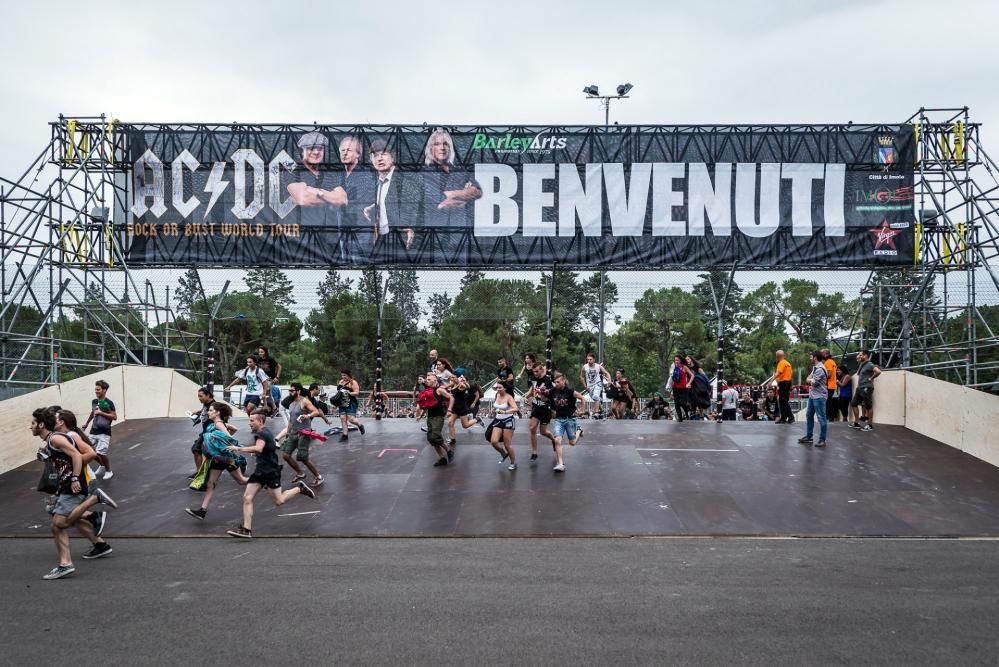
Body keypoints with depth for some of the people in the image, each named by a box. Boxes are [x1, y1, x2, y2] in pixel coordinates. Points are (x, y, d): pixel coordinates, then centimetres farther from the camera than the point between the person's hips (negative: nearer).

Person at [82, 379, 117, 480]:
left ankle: (109, 471, 11)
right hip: (94, 431, 6)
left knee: (101, 453, -11)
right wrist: (86, 424, 34)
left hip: (104, 433, -6)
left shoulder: (109, 403, -13)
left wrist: (101, 412, -19)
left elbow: (114, 417, -13)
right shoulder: (94, 401, 6)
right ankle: (102, 466, 34)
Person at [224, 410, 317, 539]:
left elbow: (258, 449, -39)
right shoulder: (264, 432, 14)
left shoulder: (262, 433, -19)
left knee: (279, 501, 0)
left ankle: (300, 488, 21)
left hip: (271, 471, -10)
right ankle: (246, 529, -5)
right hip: (260, 470, 10)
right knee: (247, 498, -4)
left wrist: (239, 449, -36)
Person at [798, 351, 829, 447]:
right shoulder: (815, 367, 13)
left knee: (821, 418, -5)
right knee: (809, 415, 16)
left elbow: (813, 382, -16)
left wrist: (810, 380, 3)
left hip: (819, 397, -11)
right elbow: (809, 379, 18)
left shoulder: (820, 369, -18)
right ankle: (808, 436, 25)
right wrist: (811, 381, -2)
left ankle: (822, 440, -2)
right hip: (812, 395, 11)